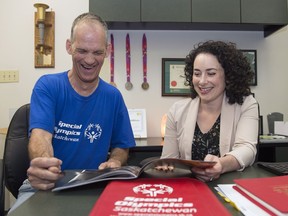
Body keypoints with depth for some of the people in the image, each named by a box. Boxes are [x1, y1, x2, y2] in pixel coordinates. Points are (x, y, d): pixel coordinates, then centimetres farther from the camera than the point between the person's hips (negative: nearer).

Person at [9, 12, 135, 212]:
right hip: (44, 185, -2)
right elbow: (40, 135, -18)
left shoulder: (113, 96, 2)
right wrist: (43, 163, -41)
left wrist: (115, 162, -15)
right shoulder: (47, 86, -5)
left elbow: (121, 146, 8)